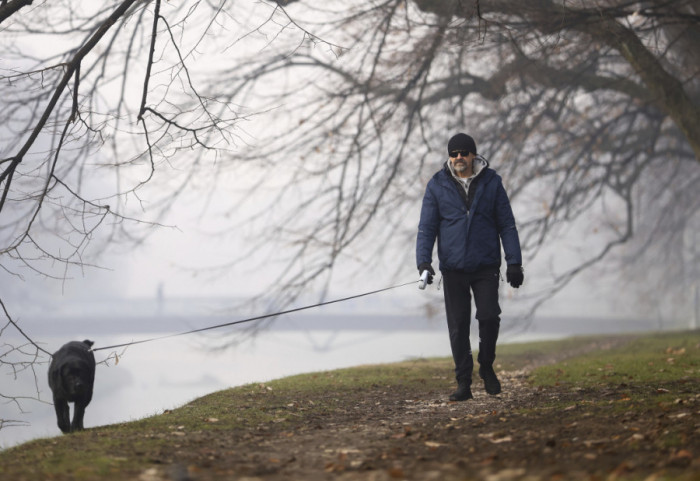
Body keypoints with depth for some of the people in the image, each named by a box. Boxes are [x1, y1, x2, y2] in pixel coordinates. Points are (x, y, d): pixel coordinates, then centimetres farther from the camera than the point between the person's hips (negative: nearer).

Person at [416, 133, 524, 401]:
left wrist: (514, 263, 0)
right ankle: (464, 384, 9)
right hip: (453, 268, 1)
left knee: (489, 316, -14)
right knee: (458, 327, 1)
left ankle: (486, 366, 12)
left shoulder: (491, 182, 4)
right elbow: (426, 228, 4)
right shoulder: (437, 186, 3)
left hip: (486, 267, -1)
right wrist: (424, 262, -10)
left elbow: (507, 225, 6)